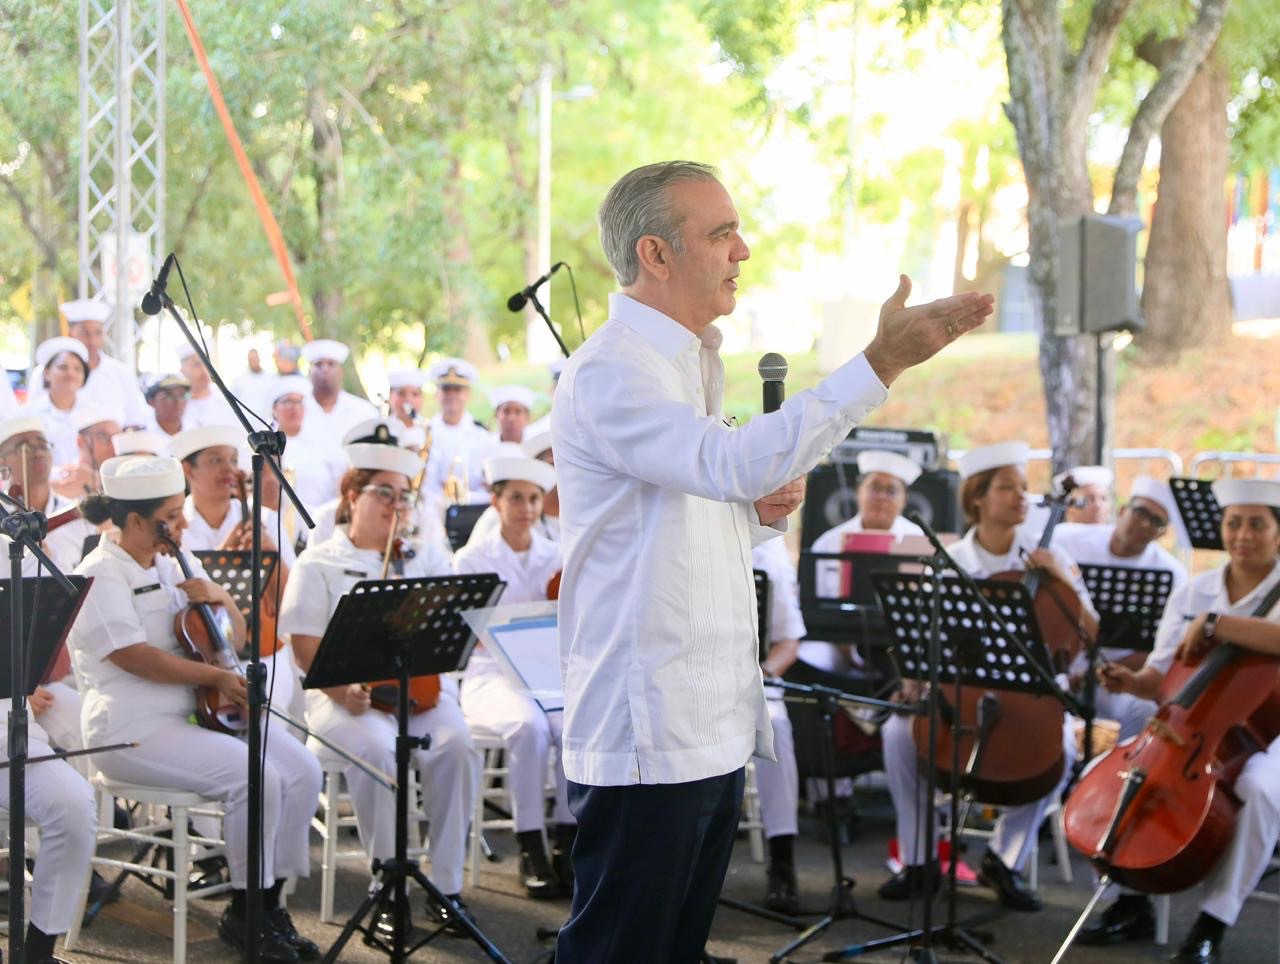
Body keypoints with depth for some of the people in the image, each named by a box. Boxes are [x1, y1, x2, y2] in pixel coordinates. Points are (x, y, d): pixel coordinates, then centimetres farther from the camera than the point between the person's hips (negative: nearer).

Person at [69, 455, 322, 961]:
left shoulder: (172, 566, 16)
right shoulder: (100, 577, -8)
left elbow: (235, 638, 20)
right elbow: (134, 657, -20)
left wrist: (219, 597, -1)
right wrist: (215, 676, -19)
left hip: (198, 716, 8)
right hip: (134, 730, -8)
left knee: (302, 767, -12)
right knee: (257, 777, -26)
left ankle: (270, 905, -4)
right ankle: (244, 914, -10)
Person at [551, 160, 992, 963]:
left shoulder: (687, 365, 17)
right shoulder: (610, 372, -15)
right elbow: (738, 461, -32)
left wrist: (762, 511, 3)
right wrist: (882, 362, -34)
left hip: (712, 732, 9)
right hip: (646, 738, -9)